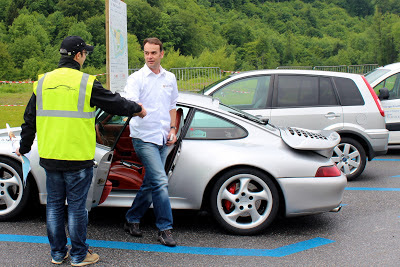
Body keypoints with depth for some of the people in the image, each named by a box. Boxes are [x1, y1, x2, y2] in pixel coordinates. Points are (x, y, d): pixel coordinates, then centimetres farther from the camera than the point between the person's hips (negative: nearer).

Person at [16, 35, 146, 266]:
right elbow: (115, 102, -1)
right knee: (77, 206, 5)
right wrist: (137, 109, 19)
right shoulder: (86, 83, -10)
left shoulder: (43, 82, 6)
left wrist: (24, 147, 25)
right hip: (78, 158, -5)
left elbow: (30, 119, 12)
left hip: (50, 157, 5)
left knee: (54, 204, 14)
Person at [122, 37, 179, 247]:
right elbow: (129, 103, -22)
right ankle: (165, 229, -4)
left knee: (150, 183, 11)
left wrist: (172, 129, 11)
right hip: (144, 137, -6)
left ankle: (132, 220, 26)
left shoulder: (170, 78, 12)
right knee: (160, 182, -13)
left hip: (162, 138, 6)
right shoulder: (136, 78, -6)